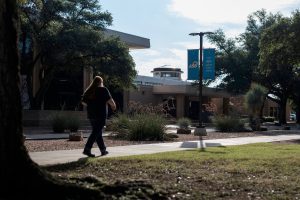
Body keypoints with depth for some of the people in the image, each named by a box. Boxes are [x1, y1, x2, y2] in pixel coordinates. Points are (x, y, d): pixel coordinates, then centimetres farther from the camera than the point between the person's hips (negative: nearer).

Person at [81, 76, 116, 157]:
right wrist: (113, 105, 8)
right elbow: (109, 100, -11)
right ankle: (87, 149, -17)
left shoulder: (88, 91, 10)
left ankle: (103, 150, 19)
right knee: (96, 132, -7)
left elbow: (83, 102, 12)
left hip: (91, 114, 6)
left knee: (98, 132, 13)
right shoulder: (103, 90, -6)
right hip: (101, 114, -6)